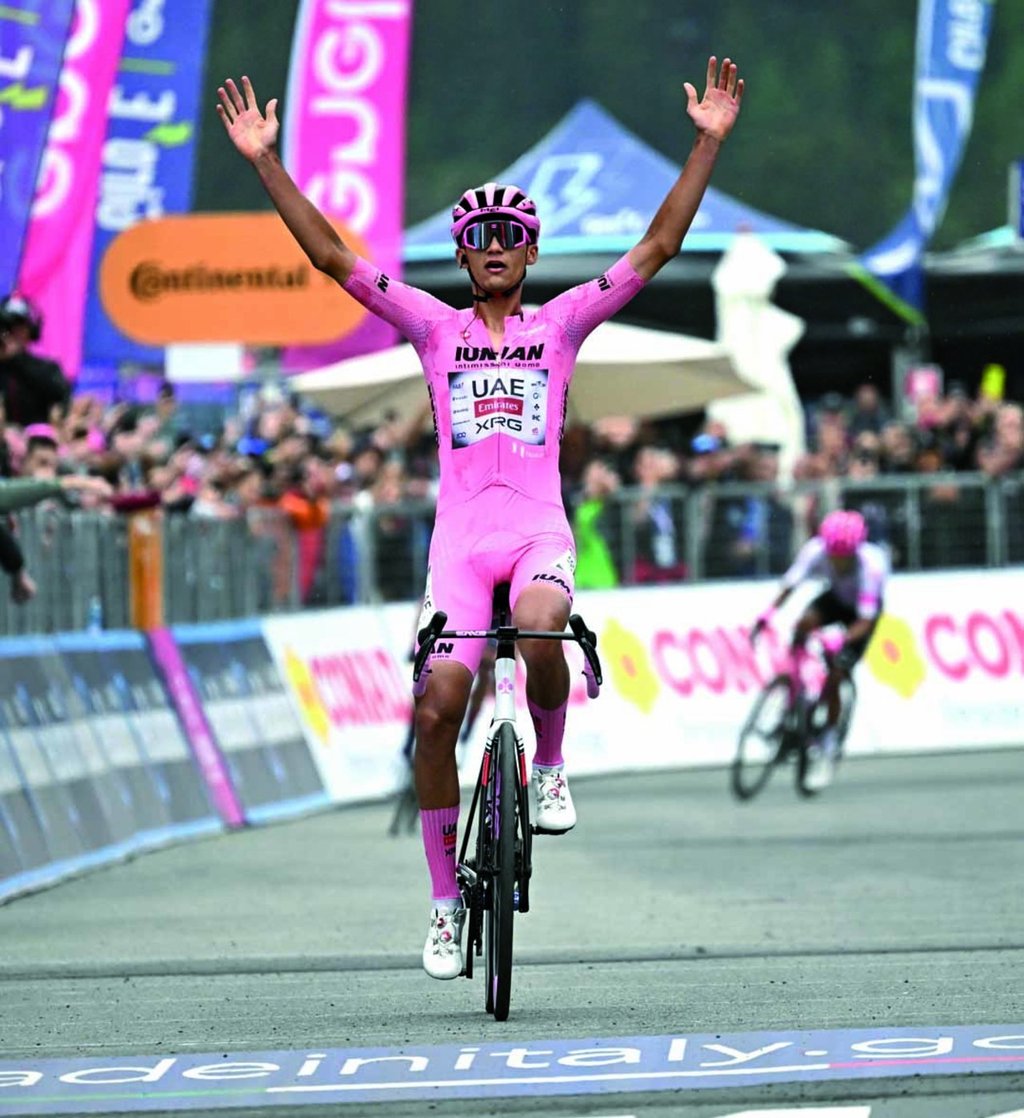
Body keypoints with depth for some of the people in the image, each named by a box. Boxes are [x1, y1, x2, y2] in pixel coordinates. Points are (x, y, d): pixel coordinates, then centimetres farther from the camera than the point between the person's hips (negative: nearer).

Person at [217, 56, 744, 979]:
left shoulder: (562, 323, 11)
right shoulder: (436, 327, 11)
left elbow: (658, 247, 5)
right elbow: (331, 256, 6)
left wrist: (709, 144, -2)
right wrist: (267, 162, -1)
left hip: (539, 529, -1)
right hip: (460, 535, 1)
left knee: (539, 630, -35)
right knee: (439, 705, -12)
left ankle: (551, 765, -5)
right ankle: (446, 901, 0)